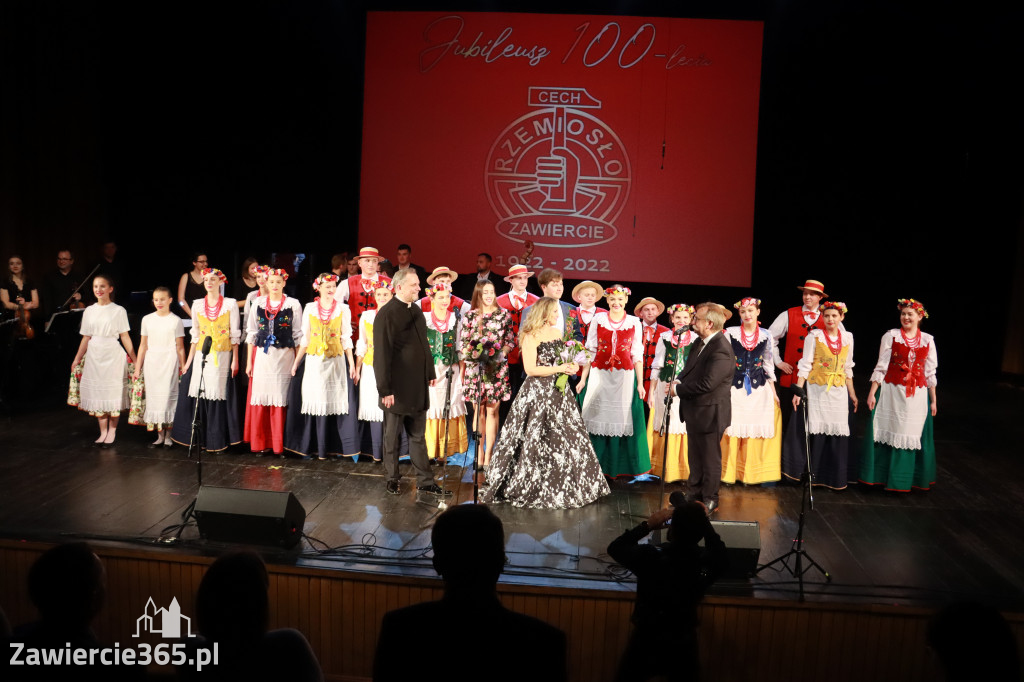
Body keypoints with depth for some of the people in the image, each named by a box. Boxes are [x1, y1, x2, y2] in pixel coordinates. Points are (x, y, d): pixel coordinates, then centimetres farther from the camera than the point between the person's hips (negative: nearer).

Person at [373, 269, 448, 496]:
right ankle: (391, 480, 25)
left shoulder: (416, 311, 9)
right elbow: (381, 354, -18)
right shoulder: (386, 314, -15)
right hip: (397, 389, -7)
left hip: (418, 387, 7)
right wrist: (385, 389, -19)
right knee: (392, 437, 10)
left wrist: (430, 373, 13)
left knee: (418, 436, 13)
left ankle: (425, 481, 20)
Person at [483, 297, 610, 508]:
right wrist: (559, 369, -16)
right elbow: (531, 369, -18)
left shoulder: (558, 333, 12)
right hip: (537, 394, -7)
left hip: (559, 392, 7)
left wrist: (570, 365, 3)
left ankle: (563, 486, 20)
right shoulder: (531, 337, -11)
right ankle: (528, 487, 12)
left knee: (565, 439, 8)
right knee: (535, 441, -1)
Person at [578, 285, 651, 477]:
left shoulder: (634, 323, 5)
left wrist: (640, 383, 2)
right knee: (598, 418, 2)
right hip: (599, 376, 0)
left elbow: (637, 355, 5)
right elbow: (590, 351, 5)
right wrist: (583, 378, 2)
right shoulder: (598, 319, 4)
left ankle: (621, 466, 15)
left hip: (625, 377, 0)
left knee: (622, 419, 2)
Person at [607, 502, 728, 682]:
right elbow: (722, 554, 3)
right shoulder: (708, 561, -23)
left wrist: (648, 525, -11)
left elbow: (614, 547, -10)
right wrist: (702, 520, -5)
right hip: (684, 645, 2)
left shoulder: (650, 556, -29)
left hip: (646, 642, -2)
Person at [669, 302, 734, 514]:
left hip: (709, 413, -9)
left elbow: (706, 384, -30)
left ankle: (710, 501, 22)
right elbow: (690, 368, 18)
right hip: (694, 411, 9)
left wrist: (678, 390, -18)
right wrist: (679, 381, -2)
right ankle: (694, 494, 35)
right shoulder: (701, 342, 5)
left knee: (710, 459, 7)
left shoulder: (721, 350, -26)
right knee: (695, 456, 21)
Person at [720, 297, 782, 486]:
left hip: (758, 389, 2)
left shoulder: (766, 335, 6)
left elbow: (768, 363, 12)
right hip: (734, 387, -2)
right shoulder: (730, 333, 0)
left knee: (755, 430, 3)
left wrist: (773, 391, 10)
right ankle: (729, 473, 9)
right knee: (732, 429, -3)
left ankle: (749, 474, 15)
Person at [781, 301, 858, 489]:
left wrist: (852, 393, 14)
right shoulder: (814, 336, -2)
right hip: (816, 390, -3)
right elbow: (805, 365, -4)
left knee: (837, 434, 1)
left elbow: (847, 369, 15)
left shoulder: (847, 338, 9)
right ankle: (813, 475, 8)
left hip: (838, 391, 3)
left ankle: (835, 478, 10)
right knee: (816, 432, -3)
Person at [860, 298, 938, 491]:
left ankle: (904, 479, 21)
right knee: (887, 433, 2)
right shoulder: (891, 336, -1)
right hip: (891, 392, -2)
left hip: (917, 395, 2)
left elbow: (930, 373, 9)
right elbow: (881, 367, -2)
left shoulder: (927, 340, 5)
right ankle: (880, 476, 14)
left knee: (911, 436, 7)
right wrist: (872, 393, -7)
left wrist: (933, 400, 9)